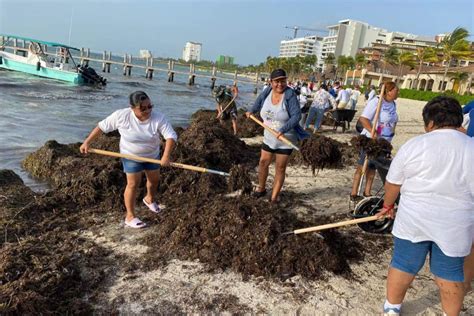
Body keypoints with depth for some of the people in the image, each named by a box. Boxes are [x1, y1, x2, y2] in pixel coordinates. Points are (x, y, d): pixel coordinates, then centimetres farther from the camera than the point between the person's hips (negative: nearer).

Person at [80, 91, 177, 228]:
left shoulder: (158, 118, -26)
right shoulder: (121, 115, -25)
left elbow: (171, 136, -32)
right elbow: (102, 126, -13)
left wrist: (166, 156, -46)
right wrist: (87, 142, -12)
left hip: (153, 155, 3)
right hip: (131, 156, -3)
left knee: (154, 179, 18)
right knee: (133, 183, -4)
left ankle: (149, 199, 50)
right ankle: (130, 216, 10)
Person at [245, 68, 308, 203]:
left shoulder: (290, 95, -21)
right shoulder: (267, 92, -6)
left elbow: (296, 115, -28)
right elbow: (259, 102, 19)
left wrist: (283, 130, -36)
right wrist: (251, 111, 27)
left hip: (285, 140, -4)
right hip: (269, 137, 5)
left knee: (280, 168, 4)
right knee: (263, 162, 10)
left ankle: (274, 196, 14)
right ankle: (261, 188, 31)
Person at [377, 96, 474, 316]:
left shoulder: (415, 144, -9)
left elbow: (392, 183, -2)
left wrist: (388, 205, 14)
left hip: (414, 220, -1)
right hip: (456, 225, 2)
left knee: (403, 266, 14)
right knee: (450, 275, 17)